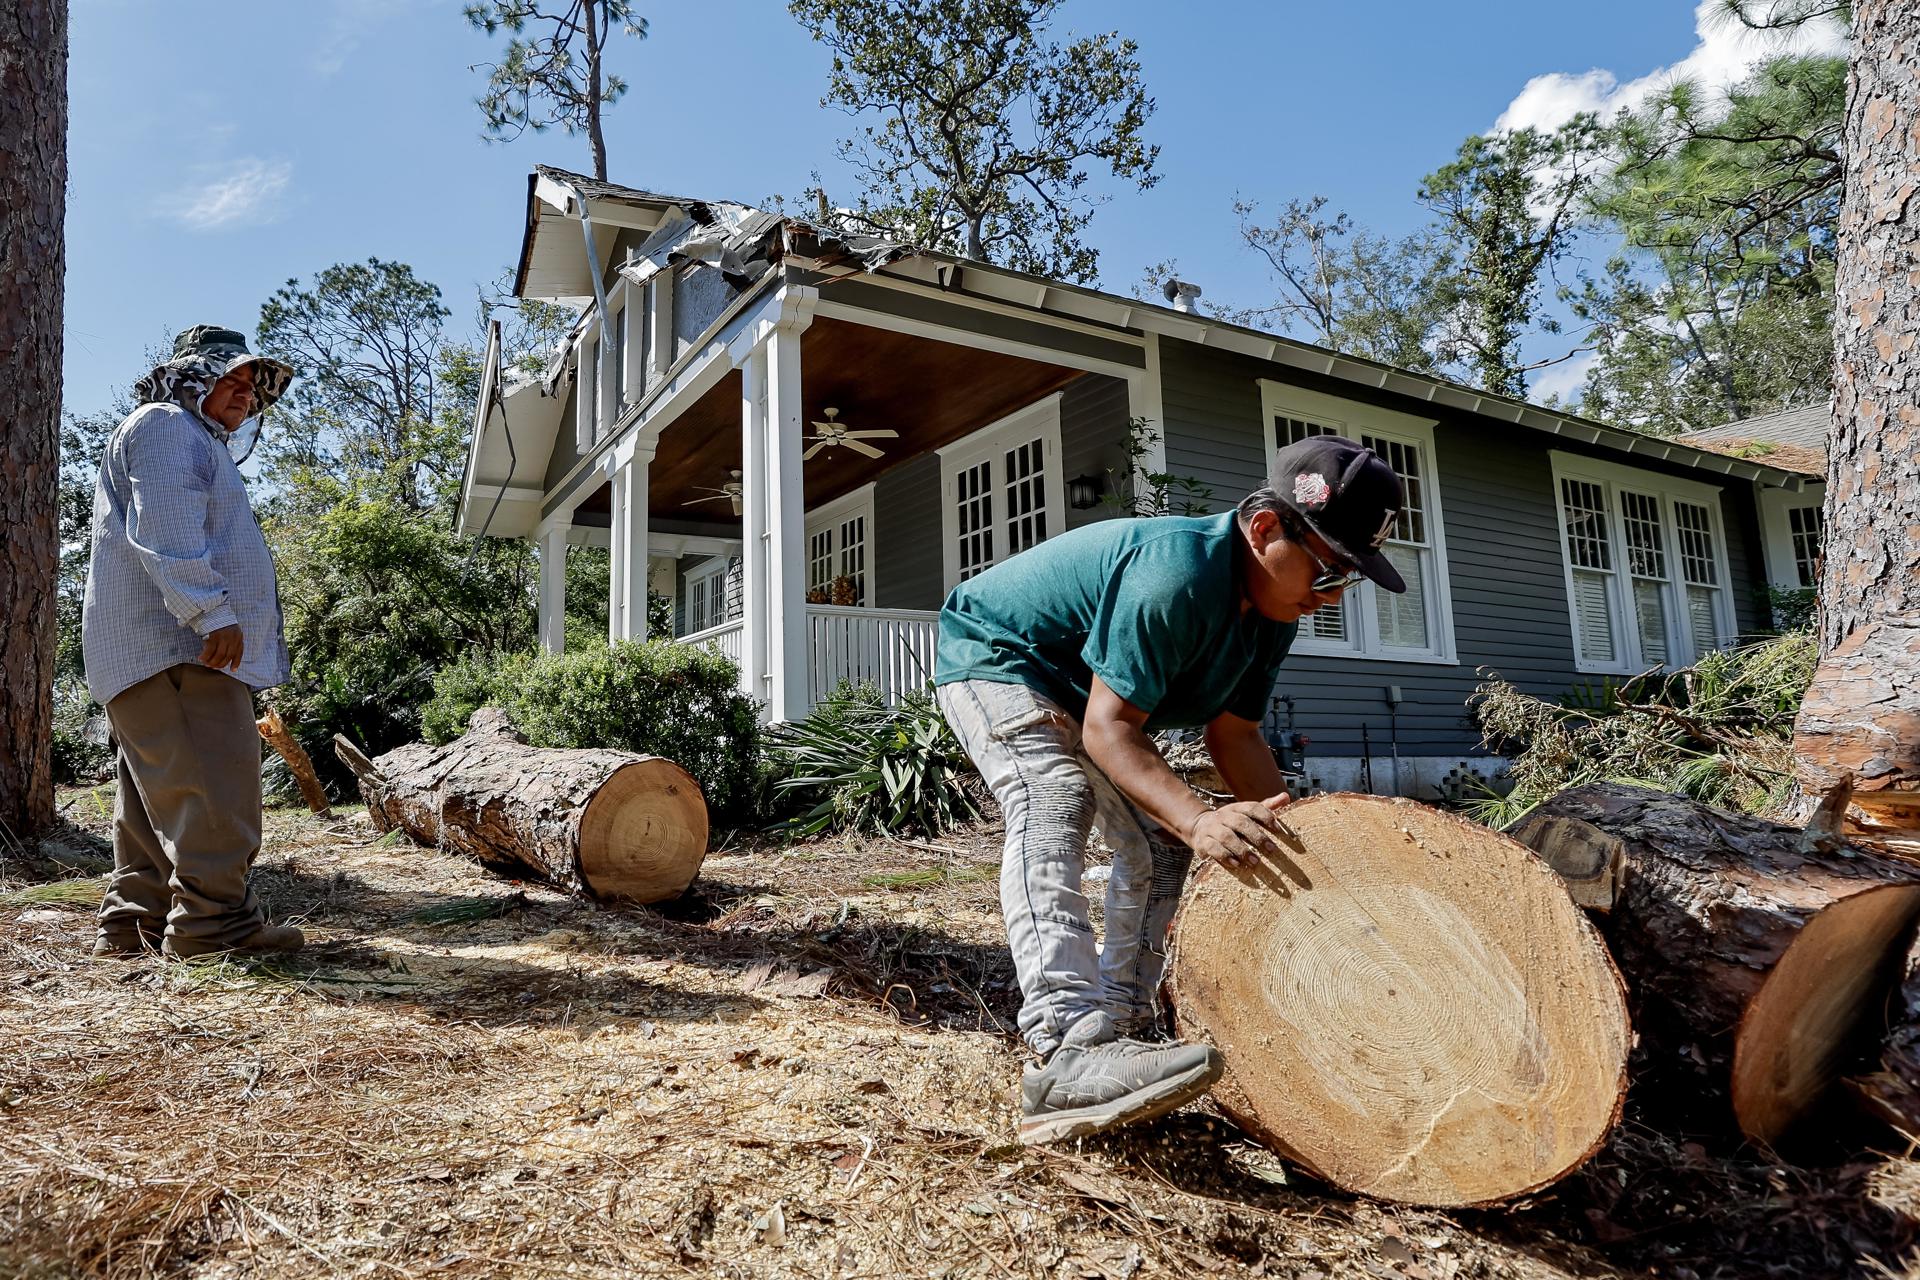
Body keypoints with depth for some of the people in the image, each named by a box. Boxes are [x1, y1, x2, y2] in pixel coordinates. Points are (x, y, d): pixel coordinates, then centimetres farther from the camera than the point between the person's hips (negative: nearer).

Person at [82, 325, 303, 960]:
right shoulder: (166, 426, -2)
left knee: (158, 789, 9)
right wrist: (212, 610, -26)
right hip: (174, 639, -11)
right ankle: (213, 919, -15)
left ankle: (136, 919, 12)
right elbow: (163, 526, -18)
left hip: (183, 641, 11)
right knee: (214, 778, -15)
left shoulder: (197, 443, 32)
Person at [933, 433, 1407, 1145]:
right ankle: (1068, 1056, -44)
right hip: (993, 658, -9)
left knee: (1158, 848, 5)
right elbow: (1107, 726, -36)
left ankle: (1120, 1028, 14)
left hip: (1079, 687, 10)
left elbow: (1234, 735, -4)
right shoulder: (1179, 576, -36)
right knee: (1054, 808, -33)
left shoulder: (1274, 606, -7)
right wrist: (1197, 819, -48)